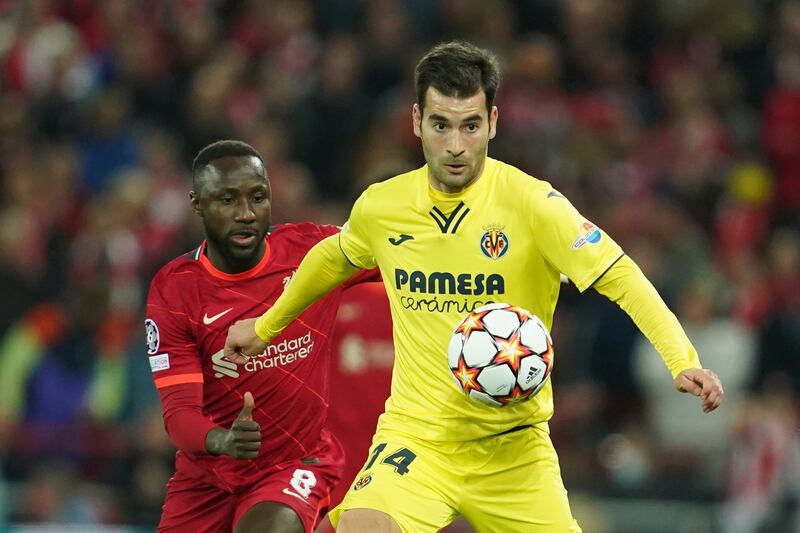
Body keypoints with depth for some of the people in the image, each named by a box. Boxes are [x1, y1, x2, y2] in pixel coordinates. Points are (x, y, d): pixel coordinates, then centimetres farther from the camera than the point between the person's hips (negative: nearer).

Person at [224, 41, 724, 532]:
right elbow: (333, 259, 22)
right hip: (415, 435, 0)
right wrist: (266, 327, 34)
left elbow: (619, 275, -19)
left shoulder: (531, 202, -12)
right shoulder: (380, 206, 0)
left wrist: (681, 360, -33)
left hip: (512, 445, 0)